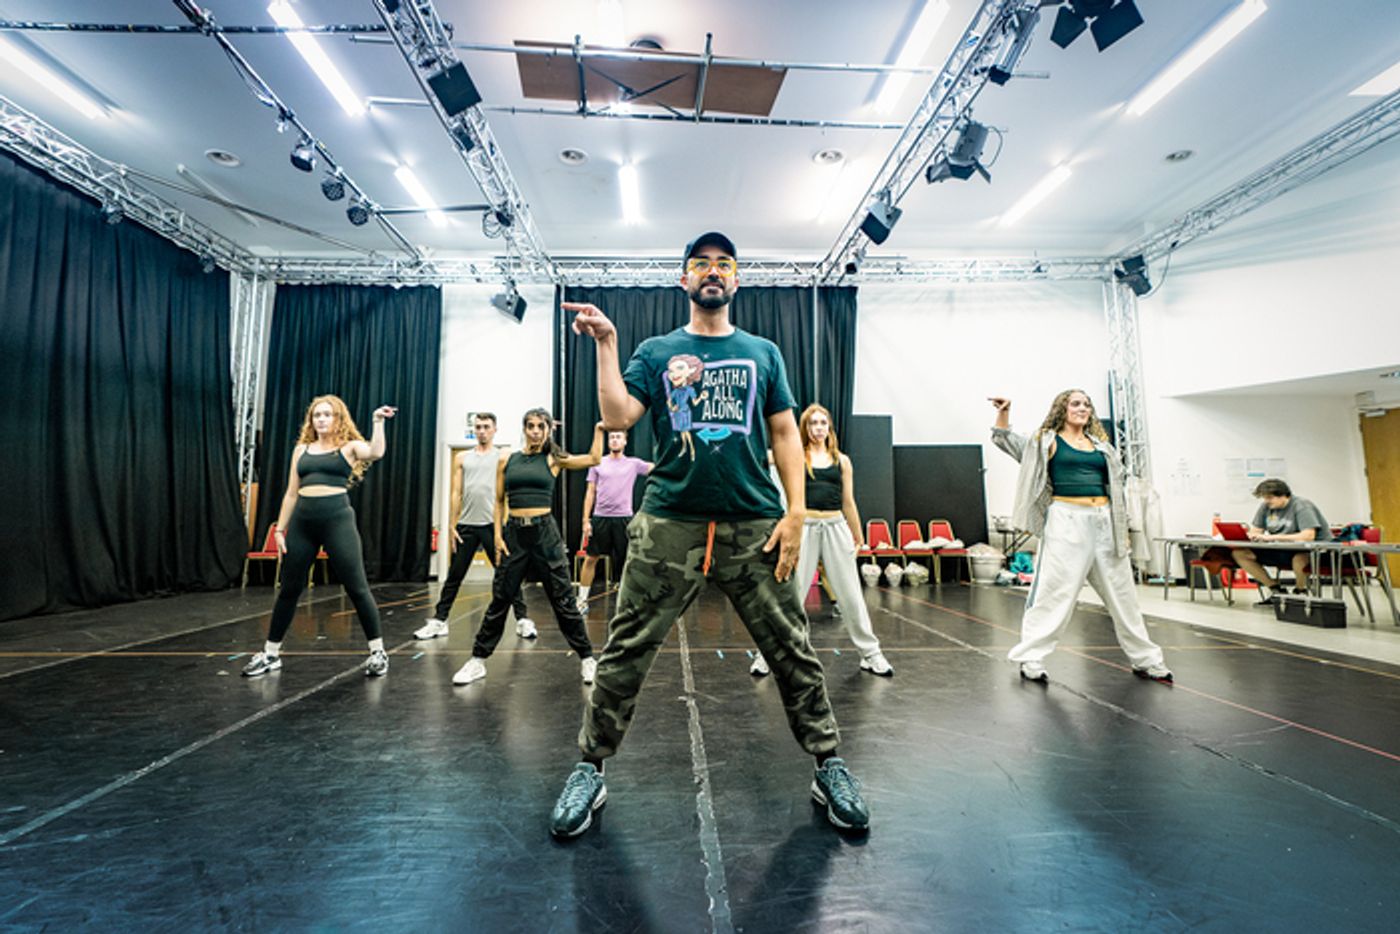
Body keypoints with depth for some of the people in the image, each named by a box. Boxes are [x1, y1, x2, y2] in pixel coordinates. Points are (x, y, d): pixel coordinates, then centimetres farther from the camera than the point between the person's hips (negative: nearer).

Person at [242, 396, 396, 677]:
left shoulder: (349, 446, 4)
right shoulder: (301, 449, 16)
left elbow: (376, 453, -20)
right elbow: (291, 493, 16)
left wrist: (378, 422, -19)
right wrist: (280, 529, 12)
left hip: (338, 519, -4)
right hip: (302, 521, 4)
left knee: (357, 588, -2)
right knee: (289, 589, 12)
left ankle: (378, 651, 8)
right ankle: (270, 654, 28)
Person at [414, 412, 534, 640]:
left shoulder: (503, 457, 5)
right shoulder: (462, 458, 13)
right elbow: (456, 493, 10)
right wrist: (452, 525, 4)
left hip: (493, 524, -3)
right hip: (466, 525, 3)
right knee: (454, 576, 9)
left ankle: (523, 620, 6)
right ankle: (439, 621, 20)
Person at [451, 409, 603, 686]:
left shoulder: (553, 460, 4)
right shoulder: (507, 461, 8)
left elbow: (594, 458, 2)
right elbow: (499, 501, 9)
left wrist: (599, 428, 0)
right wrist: (498, 536, 2)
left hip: (545, 532, -1)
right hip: (513, 533, 2)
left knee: (564, 601, 3)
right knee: (499, 601, 9)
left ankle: (587, 659, 15)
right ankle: (478, 661, 25)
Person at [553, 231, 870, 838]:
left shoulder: (763, 353, 15)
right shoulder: (656, 352, 13)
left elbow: (785, 434, 9)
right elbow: (617, 416, 0)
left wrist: (796, 513, -1)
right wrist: (606, 343, -5)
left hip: (754, 526, 1)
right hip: (669, 523, 0)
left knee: (792, 650, 7)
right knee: (626, 651, 3)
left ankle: (828, 766, 27)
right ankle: (590, 770, 22)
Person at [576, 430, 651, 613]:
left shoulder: (634, 464, 4)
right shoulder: (598, 464, 6)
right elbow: (590, 493, 6)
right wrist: (586, 520, 0)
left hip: (624, 519, 0)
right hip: (600, 518, 1)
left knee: (626, 561, 6)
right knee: (590, 559, 4)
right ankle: (582, 600, 17)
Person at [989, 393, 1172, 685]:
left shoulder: (1101, 445, 17)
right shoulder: (1047, 441, 4)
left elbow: (1115, 488, 19)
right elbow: (1006, 441, -4)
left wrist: (1122, 530, 15)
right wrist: (1003, 412, -21)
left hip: (1104, 522, 6)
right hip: (1067, 521, -5)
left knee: (1121, 593, 15)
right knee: (1055, 591, -7)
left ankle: (1145, 660, 30)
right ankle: (1031, 658, 2)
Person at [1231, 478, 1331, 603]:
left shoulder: (1301, 506, -16)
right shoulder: (1265, 506, 2)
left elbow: (1308, 536, -29)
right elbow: (1254, 531, 7)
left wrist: (1272, 537, -32)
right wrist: (1254, 535, -18)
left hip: (1313, 550, -6)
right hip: (1283, 551, 6)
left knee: (1300, 556, -42)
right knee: (1239, 553, -11)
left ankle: (1301, 592, -9)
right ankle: (1274, 588, 3)